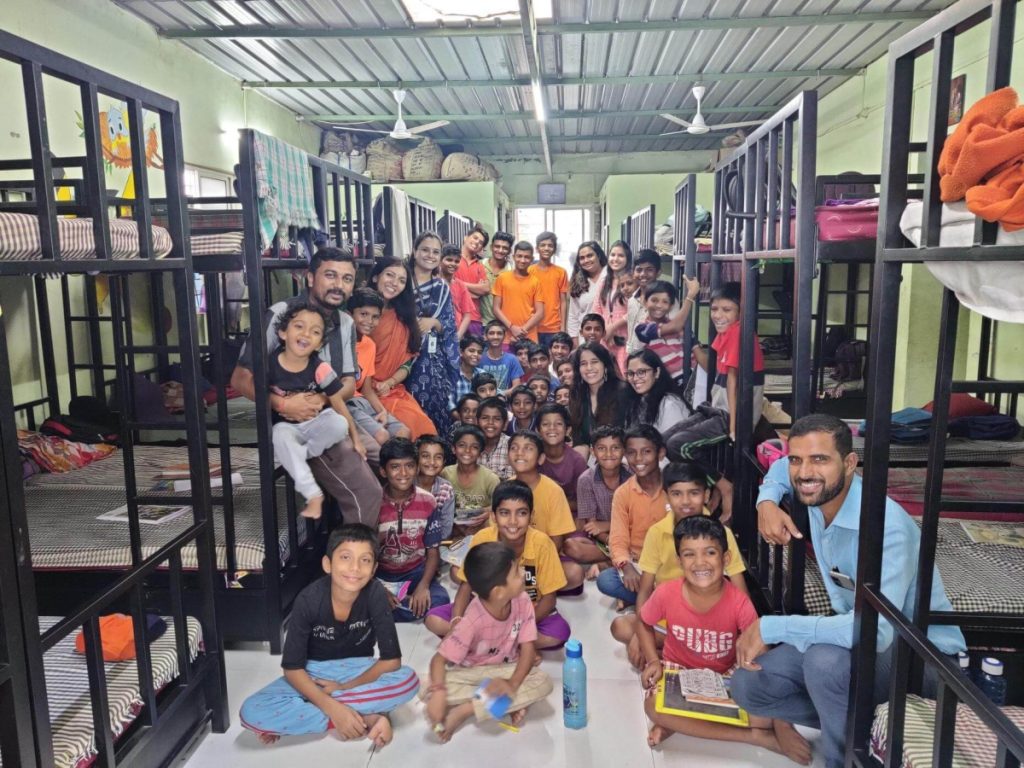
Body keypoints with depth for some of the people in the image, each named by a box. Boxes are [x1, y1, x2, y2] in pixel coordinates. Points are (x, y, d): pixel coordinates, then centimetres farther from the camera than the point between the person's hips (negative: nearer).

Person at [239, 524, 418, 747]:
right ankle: (368, 717, -22)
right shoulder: (308, 600, -23)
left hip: (357, 671, 0)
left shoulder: (376, 594, -23)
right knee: (251, 713, -26)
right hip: (313, 674, 0)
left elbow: (391, 660, -18)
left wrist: (346, 687, -22)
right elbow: (292, 668, -18)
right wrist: (334, 709, -29)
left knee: (409, 681, -30)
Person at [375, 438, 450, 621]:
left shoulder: (428, 502, -5)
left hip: (416, 571, 3)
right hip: (379, 574, -2)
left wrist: (423, 586, -18)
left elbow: (433, 551, 0)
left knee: (439, 602, -26)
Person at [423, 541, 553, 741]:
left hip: (505, 669, 2)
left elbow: (528, 648, -16)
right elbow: (439, 659, -24)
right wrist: (438, 693, -43)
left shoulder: (522, 601, -20)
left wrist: (513, 683, -34)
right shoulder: (473, 621, -29)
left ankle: (465, 710, -22)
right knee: (427, 692, -29)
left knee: (544, 683, -27)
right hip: (470, 672, -2)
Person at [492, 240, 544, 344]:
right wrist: (512, 327, -10)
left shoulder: (535, 282, 6)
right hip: (507, 337, 0)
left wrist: (523, 329, -11)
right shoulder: (502, 278, 5)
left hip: (529, 338, 1)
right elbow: (496, 309, 2)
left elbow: (540, 312, 2)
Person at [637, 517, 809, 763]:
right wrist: (654, 661, -13)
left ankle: (678, 723, -12)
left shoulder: (739, 603, -23)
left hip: (725, 675, 0)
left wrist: (782, 725, -24)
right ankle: (755, 736, -22)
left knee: (764, 713, -26)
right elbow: (643, 622, 2)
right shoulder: (666, 593, -21)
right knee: (654, 706, -31)